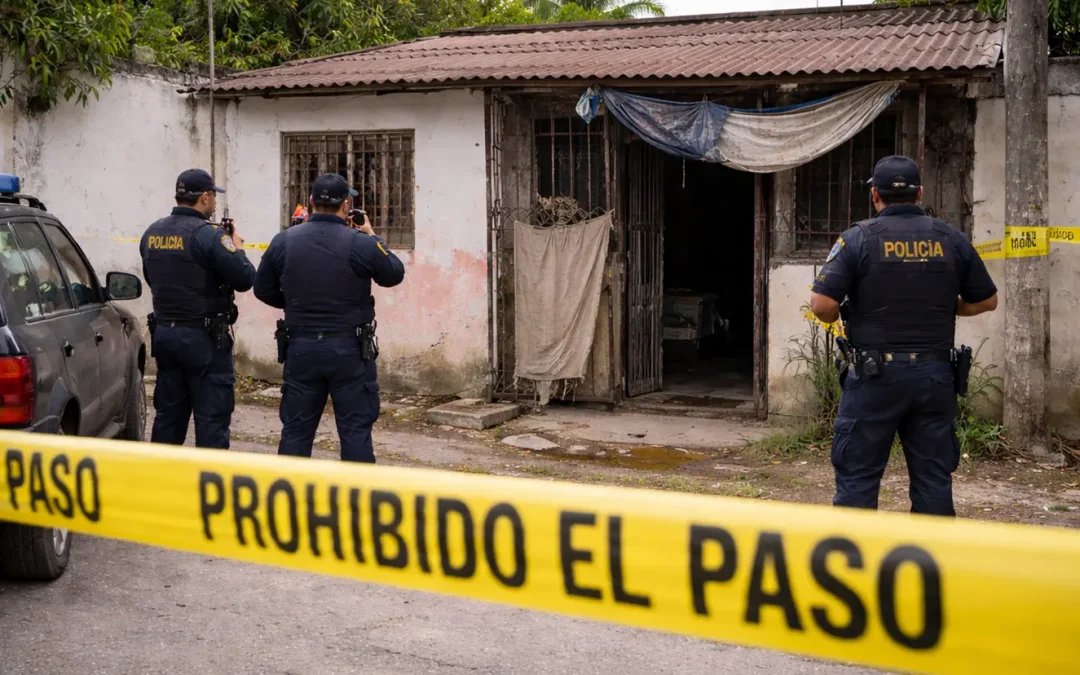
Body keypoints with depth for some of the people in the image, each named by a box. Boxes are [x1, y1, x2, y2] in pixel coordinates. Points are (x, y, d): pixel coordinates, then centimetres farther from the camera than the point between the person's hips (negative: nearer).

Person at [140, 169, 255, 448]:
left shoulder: (152, 233, 7)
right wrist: (237, 247, 4)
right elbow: (245, 278, -16)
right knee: (212, 418, -2)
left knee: (168, 414, 15)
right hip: (203, 339, -7)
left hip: (163, 333, 7)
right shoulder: (208, 234, -16)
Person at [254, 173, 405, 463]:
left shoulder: (284, 240, -2)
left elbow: (263, 289, 8)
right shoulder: (360, 243, -12)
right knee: (355, 430, 4)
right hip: (350, 350, -3)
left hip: (301, 348, 3)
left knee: (296, 429, 10)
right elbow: (395, 274, 4)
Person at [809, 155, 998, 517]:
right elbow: (987, 301, 11)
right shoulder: (952, 239, 3)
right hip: (935, 375, 3)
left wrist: (842, 317, 8)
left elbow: (821, 304, -13)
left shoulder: (859, 238, -7)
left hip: (875, 375, -3)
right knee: (934, 477, 10)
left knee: (858, 476, 4)